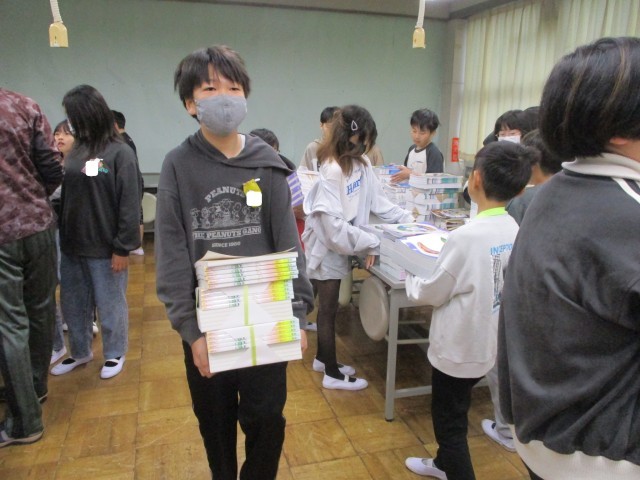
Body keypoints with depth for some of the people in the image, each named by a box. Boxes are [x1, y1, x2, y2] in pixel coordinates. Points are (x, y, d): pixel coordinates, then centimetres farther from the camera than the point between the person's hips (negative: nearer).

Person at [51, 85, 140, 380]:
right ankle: (79, 352, 39)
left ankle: (114, 354, 30)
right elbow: (66, 197, 11)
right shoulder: (76, 152, 6)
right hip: (72, 245, 7)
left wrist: (123, 248, -15)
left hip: (105, 249, -6)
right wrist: (61, 234, 2)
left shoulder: (120, 153, -12)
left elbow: (129, 206, -14)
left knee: (110, 305, 10)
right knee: (73, 303, 18)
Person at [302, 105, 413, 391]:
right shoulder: (332, 171, -25)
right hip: (328, 246, -8)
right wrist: (371, 244, -23)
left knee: (329, 306, 21)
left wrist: (408, 219, 2)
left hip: (340, 245, 8)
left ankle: (322, 358, 40)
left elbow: (377, 200, 7)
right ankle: (333, 373, 22)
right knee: (328, 309, 6)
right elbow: (334, 224, -28)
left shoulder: (361, 162, 1)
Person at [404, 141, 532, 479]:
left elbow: (433, 293, -16)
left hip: (458, 348, -8)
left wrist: (409, 280, 4)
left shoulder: (467, 236, -28)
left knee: (449, 420, 12)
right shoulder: (516, 232, -5)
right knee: (452, 413, 28)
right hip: (488, 344, 8)